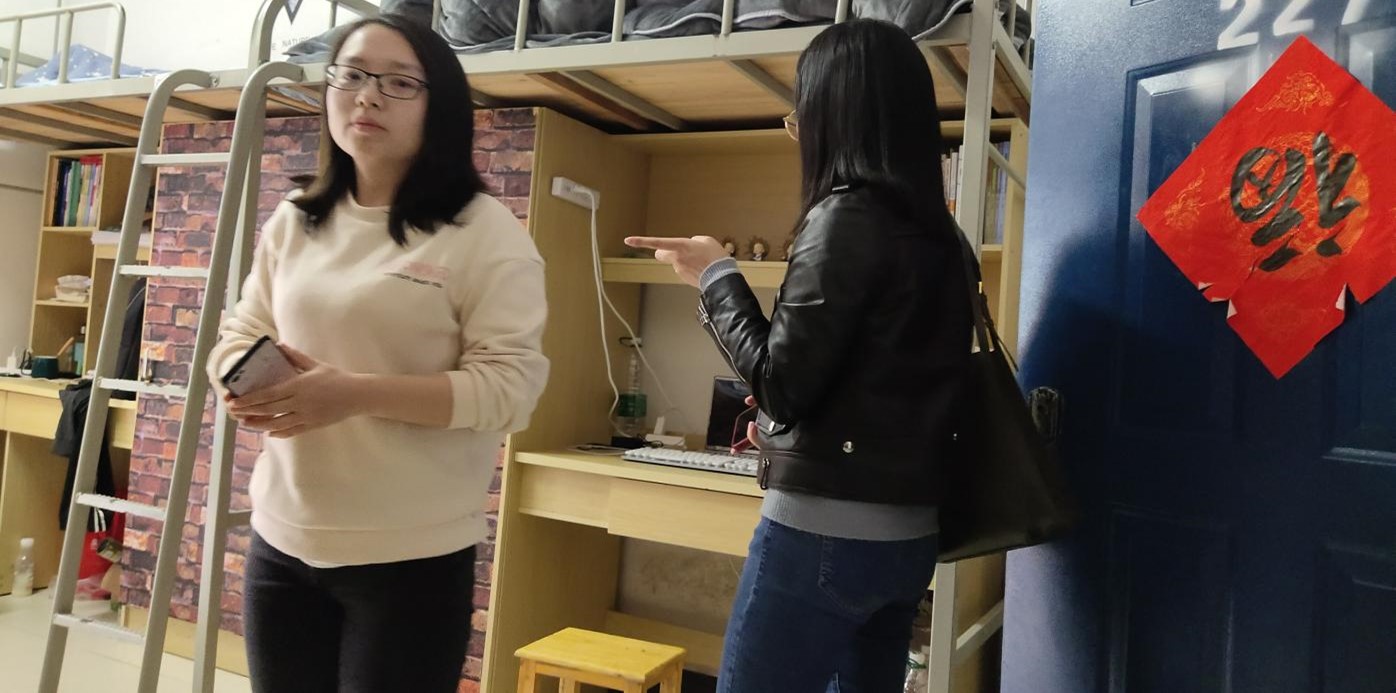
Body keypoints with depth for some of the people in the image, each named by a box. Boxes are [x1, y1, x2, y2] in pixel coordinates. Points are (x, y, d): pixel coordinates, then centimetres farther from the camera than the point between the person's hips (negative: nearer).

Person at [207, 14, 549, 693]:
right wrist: (250, 383, -9)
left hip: (411, 557, -5)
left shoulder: (484, 230, -9)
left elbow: (510, 387, -15)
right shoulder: (291, 223, 9)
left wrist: (355, 394, -24)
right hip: (280, 542, 5)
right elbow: (239, 335, 15)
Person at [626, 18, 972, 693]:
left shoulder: (847, 214, -14)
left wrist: (714, 275, -3)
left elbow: (783, 384, -15)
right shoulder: (935, 229, 10)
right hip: (907, 530, 9)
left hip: (828, 527, -8)